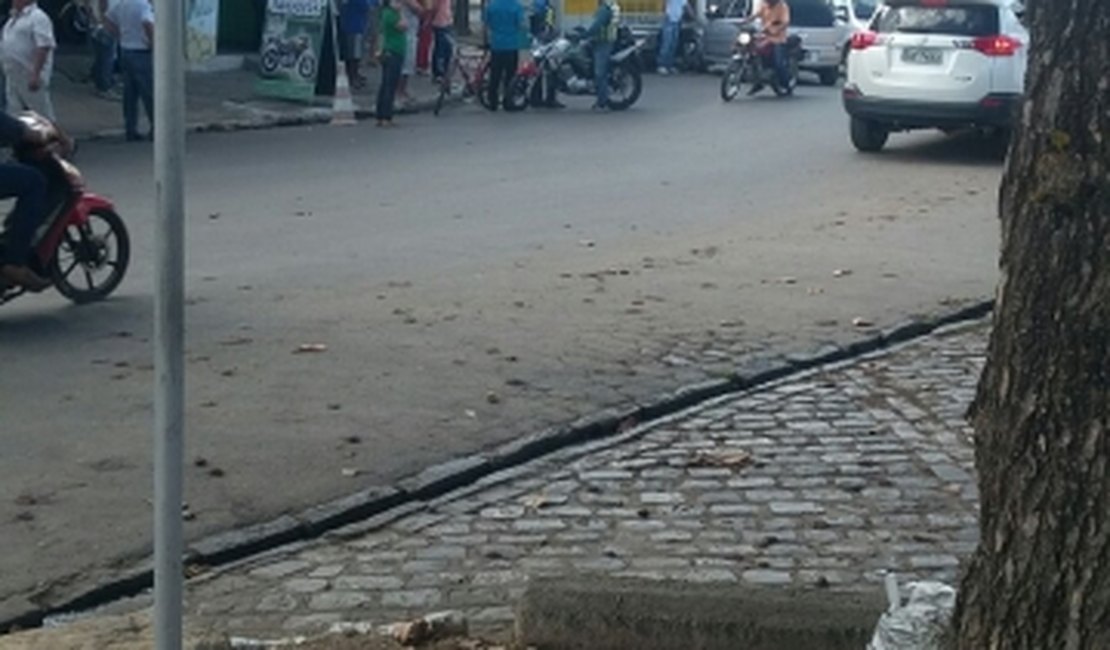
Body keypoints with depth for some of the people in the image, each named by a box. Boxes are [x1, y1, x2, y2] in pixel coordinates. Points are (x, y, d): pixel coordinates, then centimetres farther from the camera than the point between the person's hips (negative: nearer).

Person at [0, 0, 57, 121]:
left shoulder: (38, 17, -14)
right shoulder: (13, 18, 17)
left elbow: (43, 46, -22)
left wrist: (35, 75, -28)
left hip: (31, 77, -10)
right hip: (13, 77, 10)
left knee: (42, 115, -2)